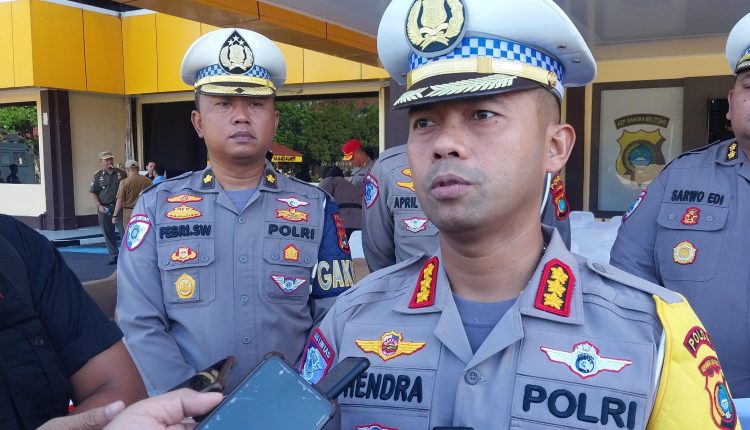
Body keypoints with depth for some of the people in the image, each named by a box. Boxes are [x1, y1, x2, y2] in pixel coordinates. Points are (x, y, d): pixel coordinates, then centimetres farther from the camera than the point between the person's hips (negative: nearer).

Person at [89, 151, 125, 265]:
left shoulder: (121, 173, 6)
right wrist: (99, 206, -9)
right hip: (104, 208, 1)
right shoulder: (98, 176, 6)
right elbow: (93, 193, 4)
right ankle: (114, 256, 14)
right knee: (108, 234, 5)